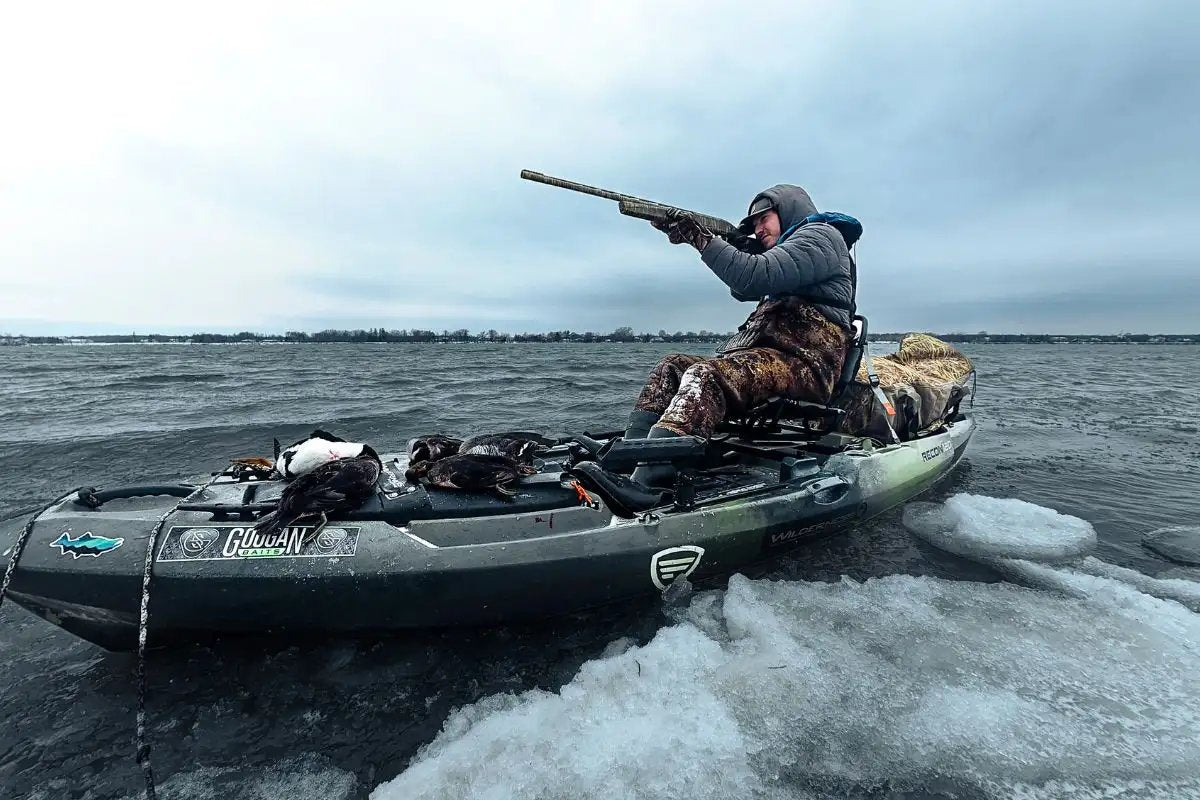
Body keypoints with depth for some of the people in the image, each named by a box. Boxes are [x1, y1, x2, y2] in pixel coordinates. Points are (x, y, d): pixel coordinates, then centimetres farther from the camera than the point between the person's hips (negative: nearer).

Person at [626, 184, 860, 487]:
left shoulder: (820, 235, 2)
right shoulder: (785, 250, 32)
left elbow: (757, 277, -15)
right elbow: (744, 290, 24)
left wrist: (700, 237, -11)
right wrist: (735, 245, 12)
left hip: (802, 365, -9)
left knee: (706, 374, -32)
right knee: (673, 366, 0)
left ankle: (642, 485, -46)